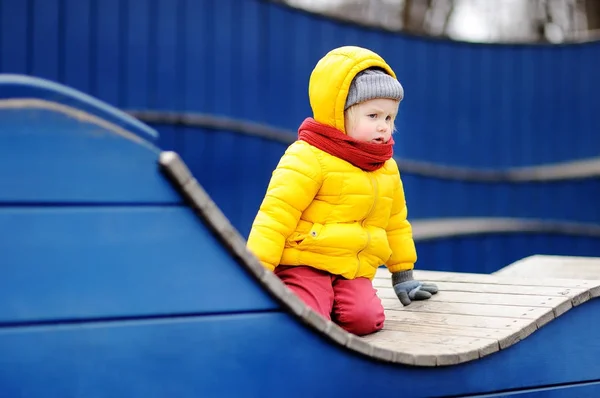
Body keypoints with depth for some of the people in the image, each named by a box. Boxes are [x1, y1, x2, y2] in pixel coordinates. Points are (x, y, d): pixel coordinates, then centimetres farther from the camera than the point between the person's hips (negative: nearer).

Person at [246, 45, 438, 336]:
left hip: (353, 273, 6)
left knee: (365, 318, -26)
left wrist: (403, 276, 30)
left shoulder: (387, 169, 15)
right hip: (305, 265, -6)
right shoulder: (307, 159, -9)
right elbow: (275, 215, -13)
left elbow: (395, 224, 28)